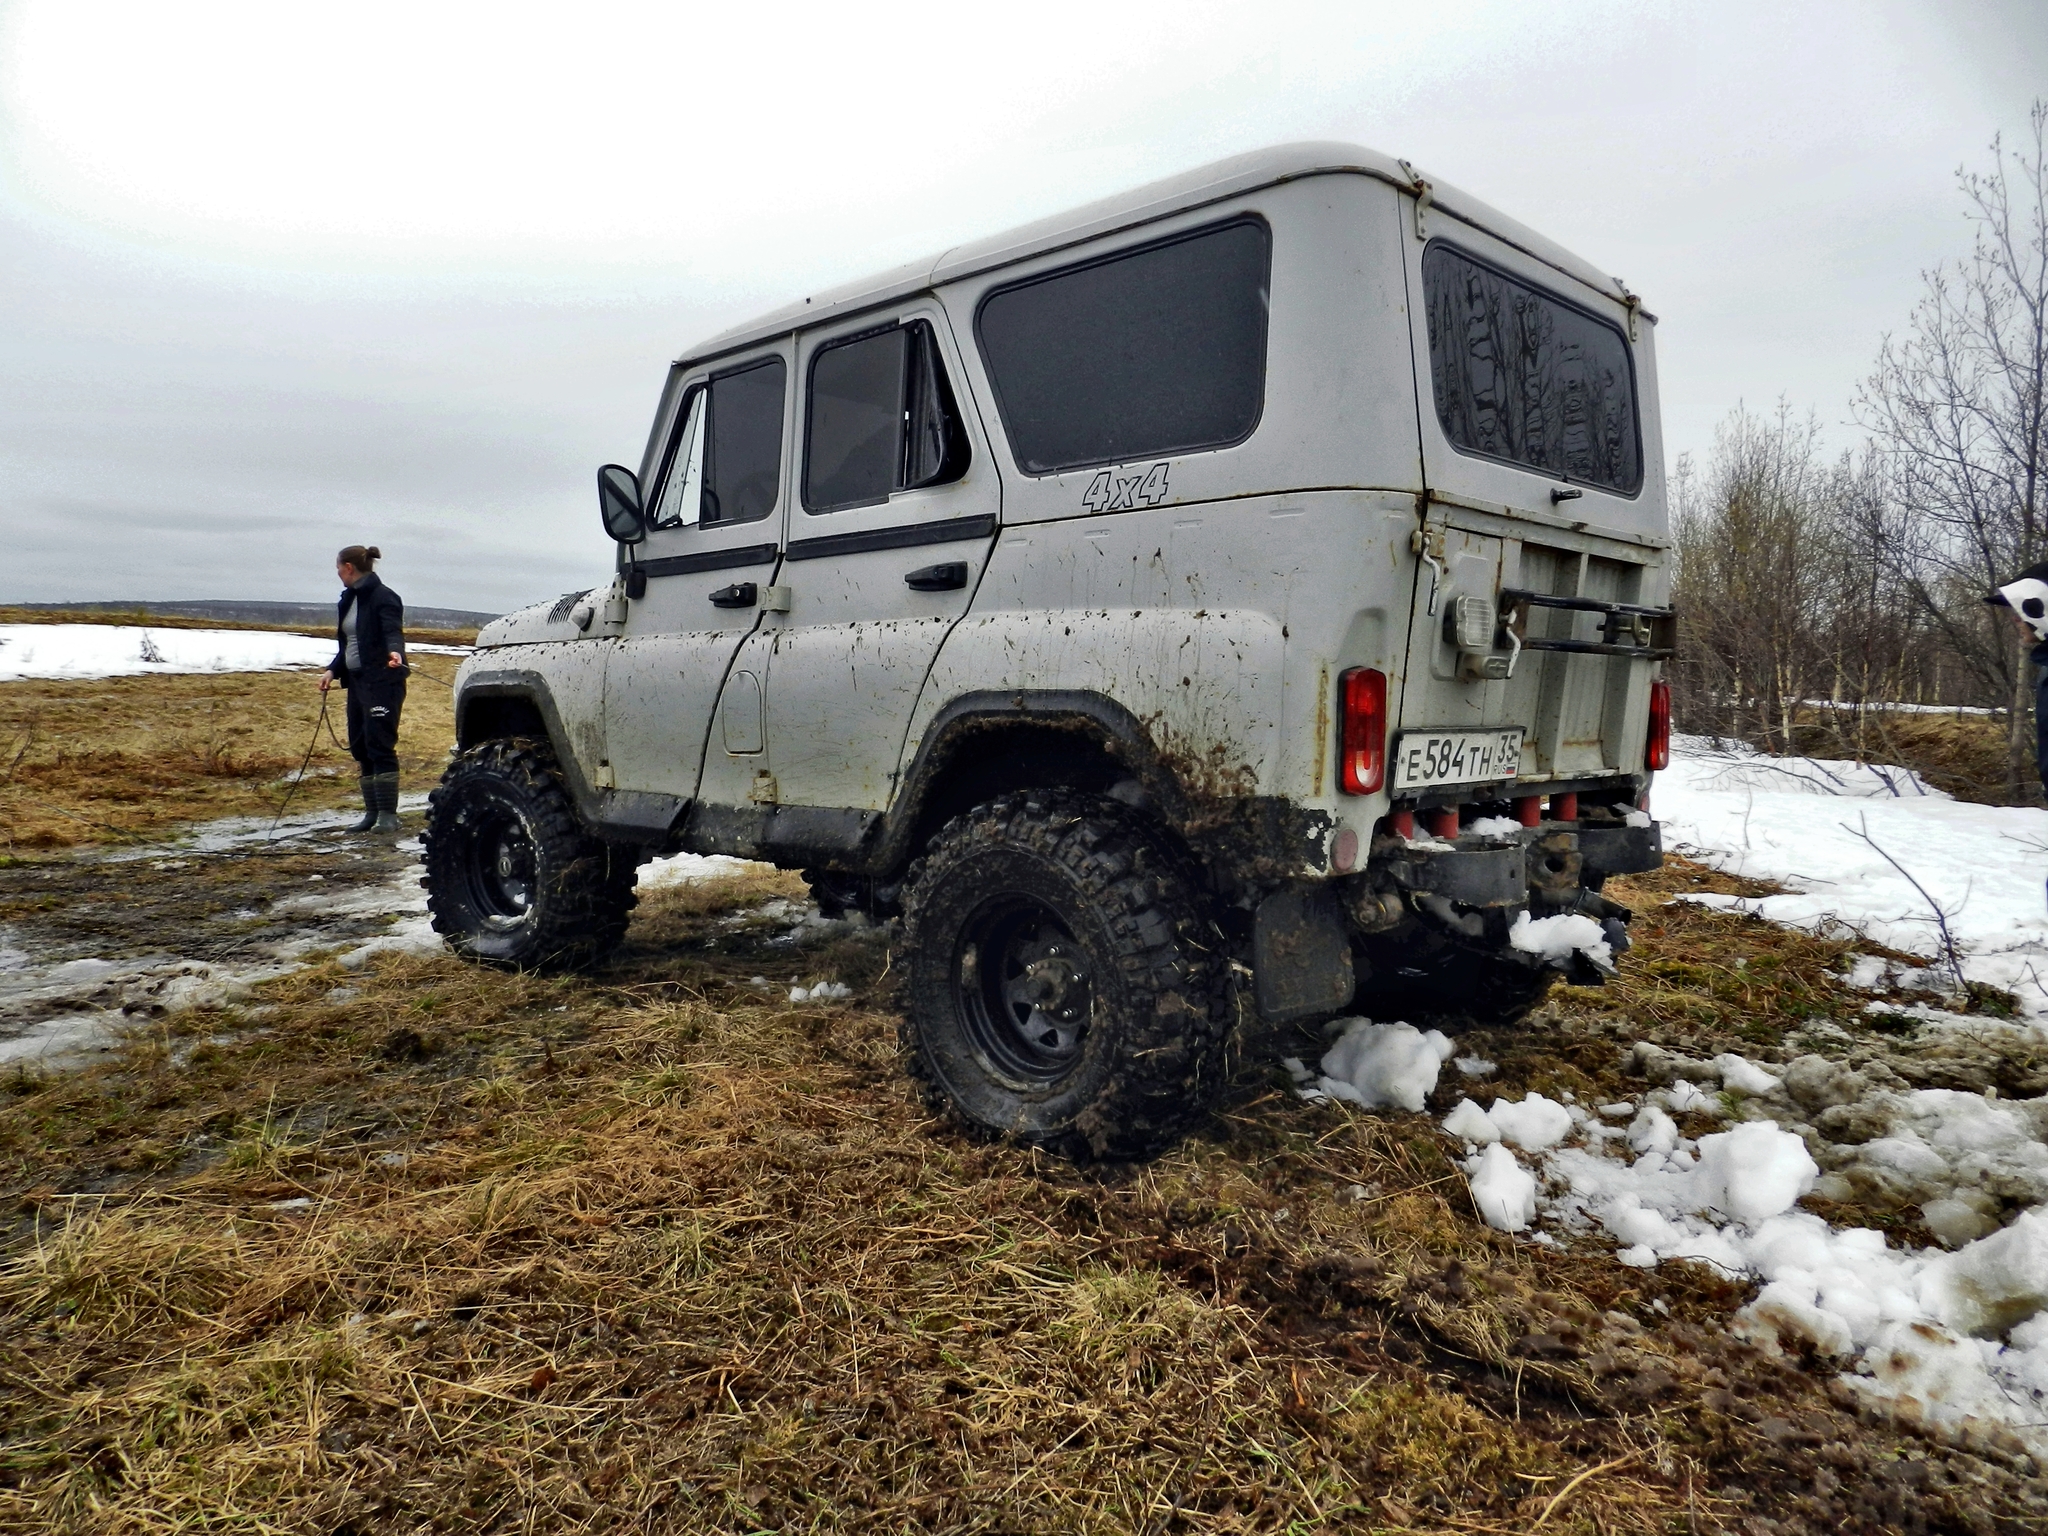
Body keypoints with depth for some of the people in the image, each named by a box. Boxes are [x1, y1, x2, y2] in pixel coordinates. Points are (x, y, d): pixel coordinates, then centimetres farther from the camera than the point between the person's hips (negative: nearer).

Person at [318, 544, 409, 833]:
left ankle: (388, 815, -7)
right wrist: (333, 670, 13)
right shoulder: (348, 600, 18)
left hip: (382, 682, -9)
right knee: (360, 748, 9)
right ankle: (372, 812, 15)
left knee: (380, 746, -10)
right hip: (356, 681, 9)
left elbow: (393, 631, -25)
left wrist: (395, 652, -45)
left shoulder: (383, 597, -9)